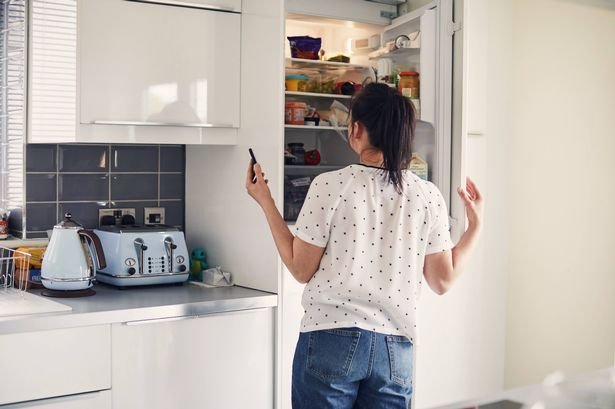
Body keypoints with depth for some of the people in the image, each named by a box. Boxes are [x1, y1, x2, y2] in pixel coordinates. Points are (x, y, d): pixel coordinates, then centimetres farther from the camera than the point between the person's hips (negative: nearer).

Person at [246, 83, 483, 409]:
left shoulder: (329, 186, -9)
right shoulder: (428, 195, -1)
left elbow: (301, 269, -2)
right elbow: (442, 280, 4)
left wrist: (266, 202, 6)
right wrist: (475, 225, 17)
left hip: (331, 341, -3)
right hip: (395, 349, 3)